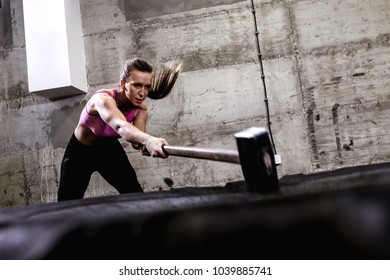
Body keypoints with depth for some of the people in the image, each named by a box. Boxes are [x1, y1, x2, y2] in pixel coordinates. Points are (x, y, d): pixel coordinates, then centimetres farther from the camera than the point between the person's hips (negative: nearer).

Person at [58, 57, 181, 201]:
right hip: (80, 152, -4)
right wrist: (148, 139, -78)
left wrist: (145, 145, -60)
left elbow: (137, 135, -34)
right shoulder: (103, 99, -37)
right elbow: (120, 126, -58)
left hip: (110, 150, 4)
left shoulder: (140, 110, -18)